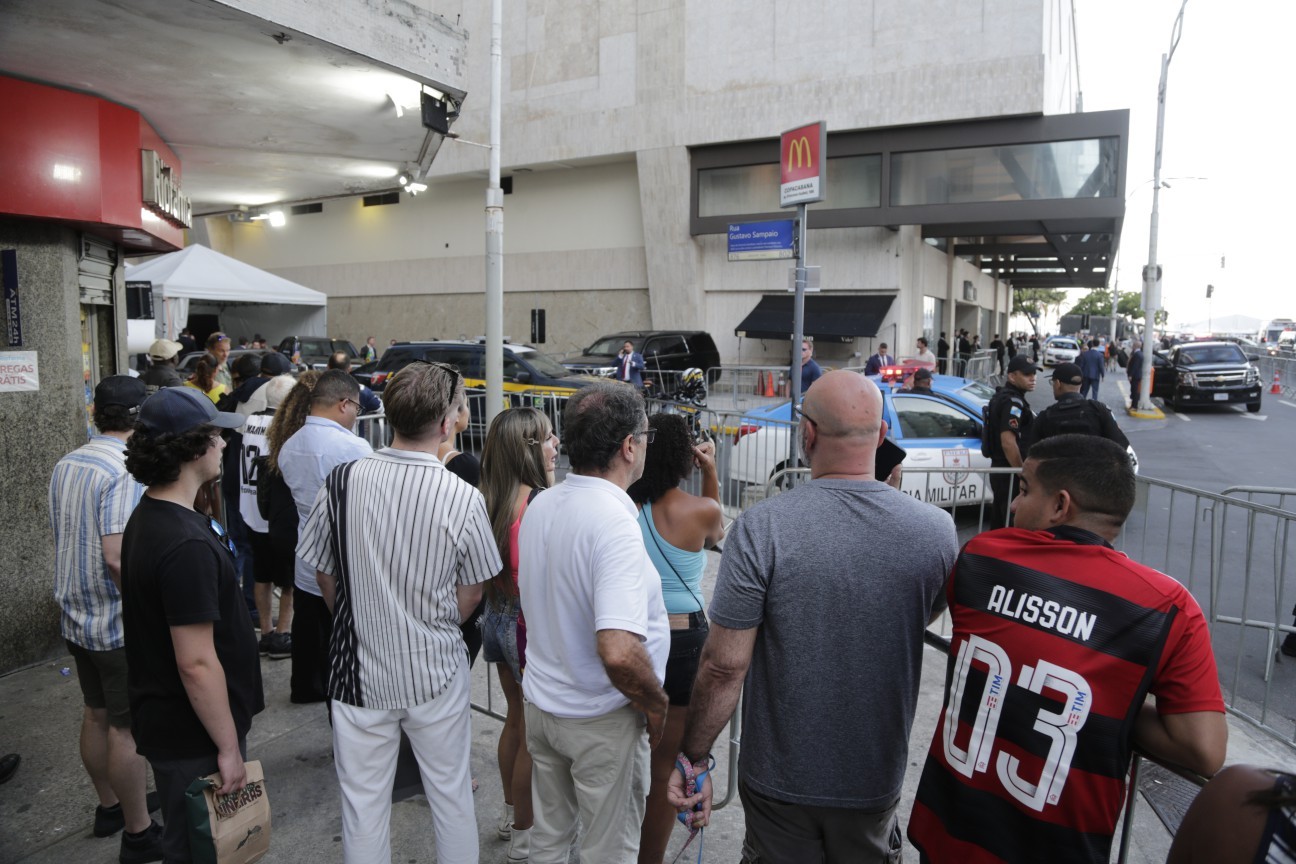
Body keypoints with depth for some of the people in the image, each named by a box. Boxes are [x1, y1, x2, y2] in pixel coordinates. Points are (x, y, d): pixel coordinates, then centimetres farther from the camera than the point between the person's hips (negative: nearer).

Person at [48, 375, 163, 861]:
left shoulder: (65, 466, 3)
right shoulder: (126, 473, -23)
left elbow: (68, 538, 13)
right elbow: (118, 556, -29)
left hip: (76, 616, 8)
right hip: (120, 624, -8)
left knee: (96, 714, 21)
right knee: (127, 728, 4)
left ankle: (109, 806, 38)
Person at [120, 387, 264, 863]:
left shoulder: (148, 516, 4)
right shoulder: (185, 545, -30)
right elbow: (197, 664, -28)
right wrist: (229, 748, -18)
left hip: (164, 720, 9)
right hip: (192, 737, -9)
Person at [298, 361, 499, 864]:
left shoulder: (341, 481, -13)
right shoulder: (463, 498, -18)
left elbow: (325, 578, 1)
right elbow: (469, 598, -6)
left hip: (359, 669, 2)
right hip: (436, 672, -1)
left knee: (363, 803, 18)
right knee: (451, 794, 19)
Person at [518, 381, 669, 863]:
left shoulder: (539, 506, -3)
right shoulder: (615, 525, -29)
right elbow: (618, 652, -35)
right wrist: (656, 704, -19)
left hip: (540, 701, 7)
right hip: (600, 720, -7)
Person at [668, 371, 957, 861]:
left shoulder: (760, 530, -24)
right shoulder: (936, 530, -14)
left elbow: (724, 665, -21)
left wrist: (694, 757, -7)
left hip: (781, 781, -2)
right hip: (878, 780, 3)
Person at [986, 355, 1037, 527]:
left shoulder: (1002, 395, 14)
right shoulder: (1013, 401, -17)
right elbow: (1008, 442, -26)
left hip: (999, 468, 10)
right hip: (1011, 473, -10)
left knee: (1000, 521, 17)